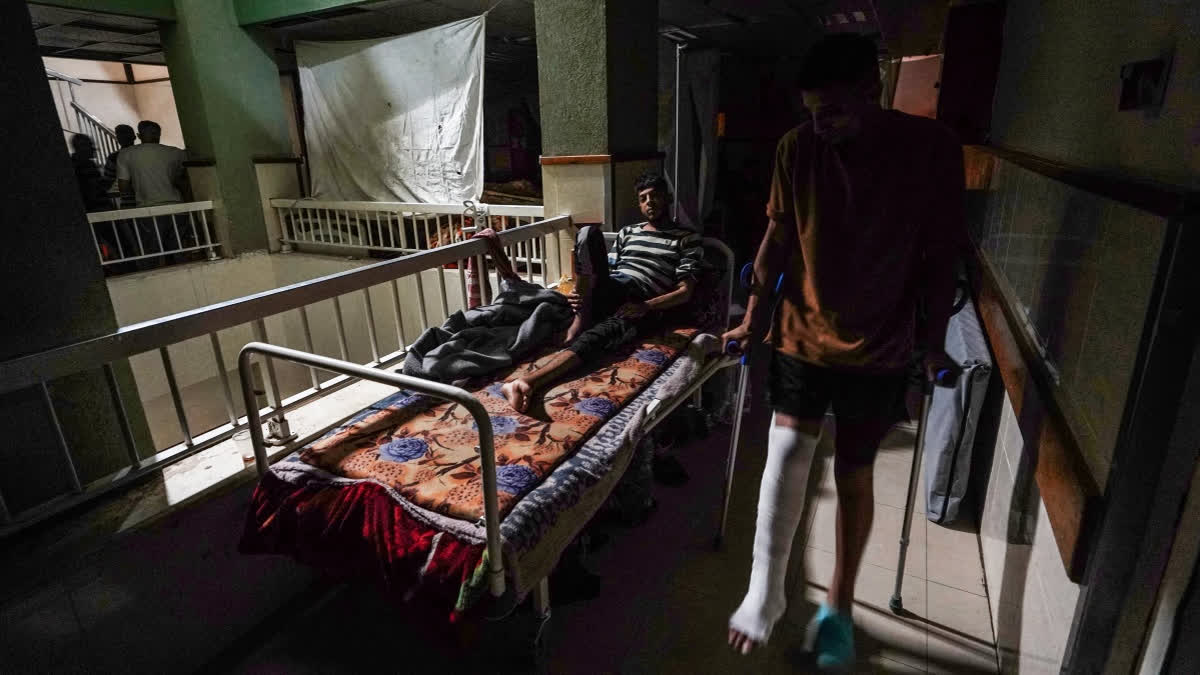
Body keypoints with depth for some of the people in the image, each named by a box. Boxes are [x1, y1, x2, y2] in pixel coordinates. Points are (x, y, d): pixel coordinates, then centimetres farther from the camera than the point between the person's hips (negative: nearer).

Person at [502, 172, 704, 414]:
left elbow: (685, 292, 3)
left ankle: (530, 381, -54)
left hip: (636, 306, -4)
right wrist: (579, 294, 1)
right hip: (607, 292, 4)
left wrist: (646, 307, -15)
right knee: (588, 231, -21)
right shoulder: (627, 232, 28)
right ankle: (582, 316, -22)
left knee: (598, 335, -38)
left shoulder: (688, 239, 14)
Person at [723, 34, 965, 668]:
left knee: (853, 474, 9)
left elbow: (939, 256, -4)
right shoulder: (797, 148, -5)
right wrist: (753, 319, 4)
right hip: (801, 337, 1)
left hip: (879, 349, -1)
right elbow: (778, 237, 3)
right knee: (788, 450, -12)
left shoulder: (932, 148, -10)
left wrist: (934, 345, -2)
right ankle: (765, 589, 7)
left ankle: (838, 605, 29)